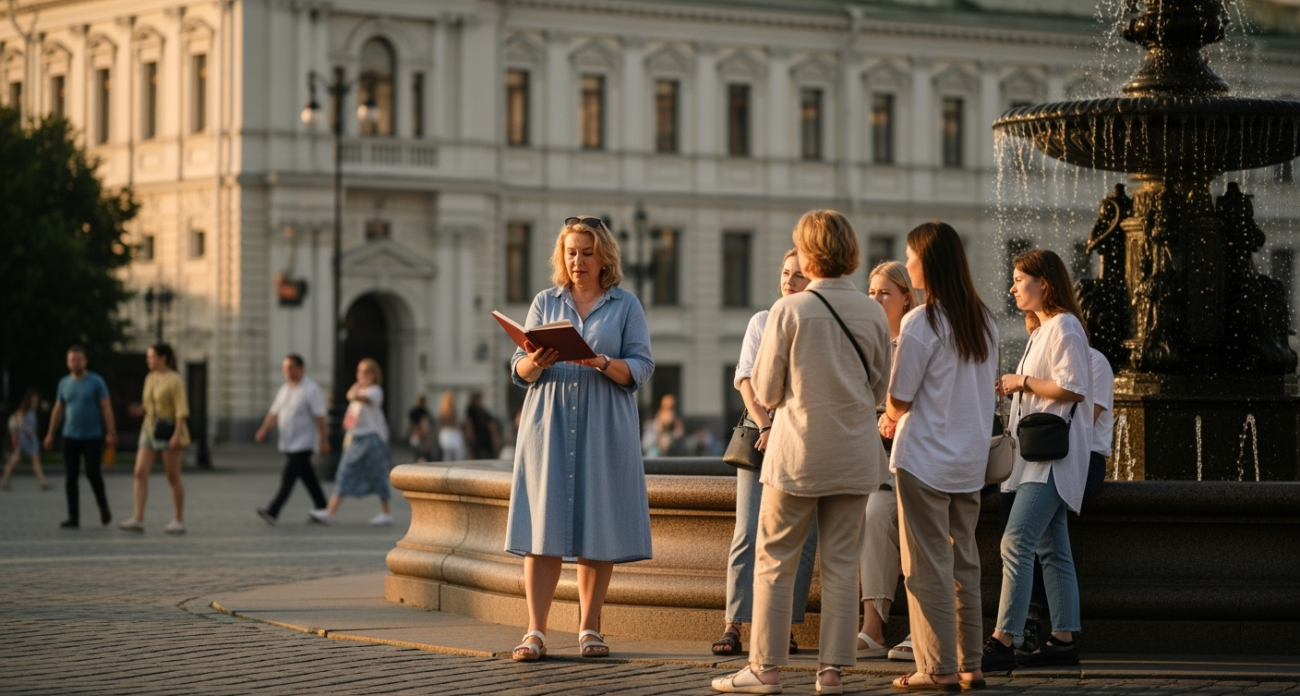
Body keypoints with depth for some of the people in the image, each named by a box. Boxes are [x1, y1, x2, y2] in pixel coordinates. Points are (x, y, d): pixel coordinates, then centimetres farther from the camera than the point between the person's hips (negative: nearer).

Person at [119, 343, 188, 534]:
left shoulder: (174, 380, -11)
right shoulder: (150, 379, 12)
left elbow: (181, 409, -15)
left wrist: (177, 435, -24)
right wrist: (140, 409, 1)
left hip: (169, 430, -7)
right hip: (150, 430, 7)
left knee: (173, 477, -1)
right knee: (140, 472, -7)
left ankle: (179, 521, 10)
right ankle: (138, 520, -12)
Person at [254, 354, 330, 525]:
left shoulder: (311, 389, -10)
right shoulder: (284, 389, 13)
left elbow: (320, 417, -14)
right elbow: (274, 413, 12)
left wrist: (324, 440, -17)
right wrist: (263, 430, -2)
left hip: (303, 444, -8)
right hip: (288, 443, 8)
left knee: (288, 477, -13)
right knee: (307, 477, 13)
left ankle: (272, 512, -20)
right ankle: (321, 508, 22)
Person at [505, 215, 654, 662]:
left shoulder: (626, 306, 7)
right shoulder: (545, 303, 11)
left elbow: (641, 369, -1)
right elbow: (519, 370, 8)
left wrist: (604, 364, -19)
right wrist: (534, 363, -15)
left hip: (604, 429, -1)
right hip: (549, 425, 1)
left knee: (598, 528, -1)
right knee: (543, 529, -5)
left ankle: (589, 629, 8)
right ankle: (535, 632, -6)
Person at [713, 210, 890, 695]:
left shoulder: (789, 310, -11)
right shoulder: (873, 313, -1)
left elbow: (764, 392, -4)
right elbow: (879, 389, 9)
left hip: (798, 452, -3)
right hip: (855, 455, 3)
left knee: (775, 560, 5)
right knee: (841, 563, 7)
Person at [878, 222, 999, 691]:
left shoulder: (921, 323, -14)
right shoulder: (984, 321, 7)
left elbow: (899, 399, -13)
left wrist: (890, 418, 12)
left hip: (924, 459, -7)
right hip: (971, 460, 7)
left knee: (928, 565, -1)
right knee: (964, 562, 12)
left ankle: (939, 668, 0)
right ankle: (970, 664, 14)